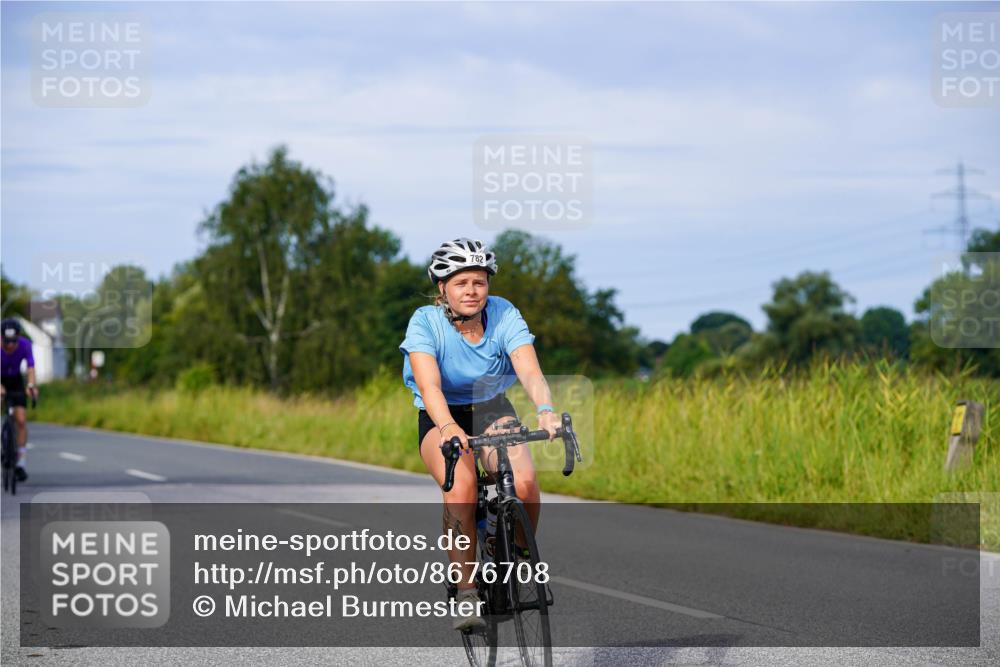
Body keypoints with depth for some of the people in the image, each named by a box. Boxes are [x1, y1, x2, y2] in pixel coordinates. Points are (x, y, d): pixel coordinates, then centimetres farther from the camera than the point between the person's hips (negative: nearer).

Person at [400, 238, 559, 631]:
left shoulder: (505, 316, -15)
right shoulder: (425, 323, -19)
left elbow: (530, 371, -29)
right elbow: (428, 385, -34)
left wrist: (546, 411, -50)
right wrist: (448, 427, -53)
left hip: (493, 411, 2)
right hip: (441, 421, -2)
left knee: (524, 483, -28)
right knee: (461, 487, -33)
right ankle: (467, 595, -24)